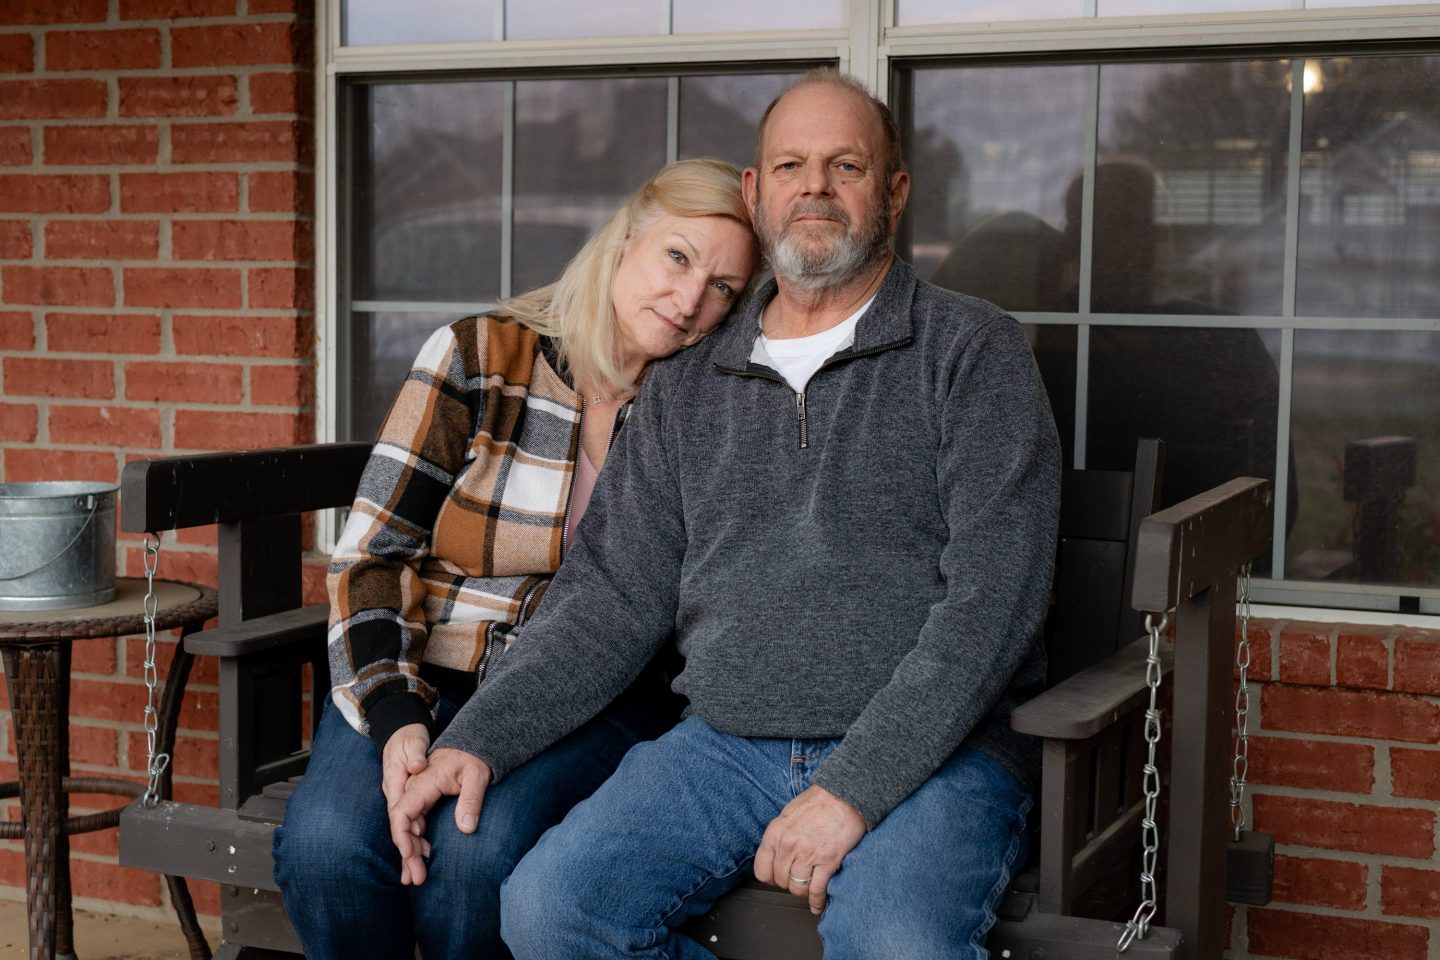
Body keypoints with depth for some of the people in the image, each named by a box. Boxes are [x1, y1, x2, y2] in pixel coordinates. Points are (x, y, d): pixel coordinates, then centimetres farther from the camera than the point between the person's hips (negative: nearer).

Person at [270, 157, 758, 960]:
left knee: (478, 846, -31)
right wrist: (395, 718, -17)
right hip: (423, 681, 0)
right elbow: (374, 553, -4)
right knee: (327, 841, -30)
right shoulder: (478, 359, -2)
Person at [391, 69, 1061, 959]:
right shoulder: (688, 387, 16)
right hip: (723, 746, 4)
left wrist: (854, 787, -17)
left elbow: (993, 597, -9)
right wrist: (477, 740, 0)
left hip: (927, 753, -4)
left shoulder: (973, 350, 2)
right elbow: (612, 599, 15)